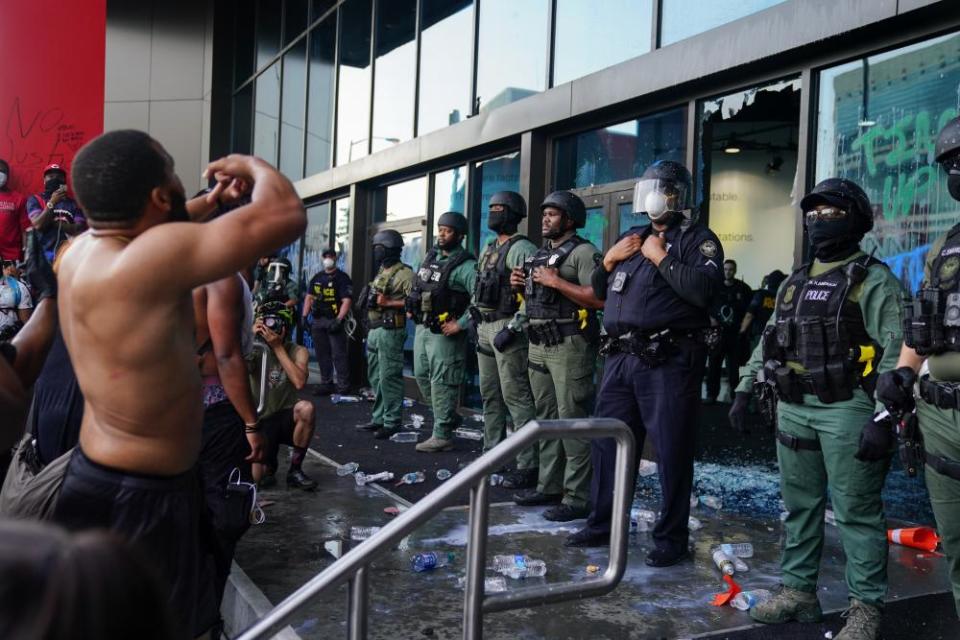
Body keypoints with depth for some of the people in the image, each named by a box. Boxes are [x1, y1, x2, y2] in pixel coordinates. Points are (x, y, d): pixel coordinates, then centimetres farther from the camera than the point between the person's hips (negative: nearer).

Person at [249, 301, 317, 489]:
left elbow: (299, 382, -27)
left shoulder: (298, 351, -7)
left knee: (306, 408, -35)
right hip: (261, 422, 0)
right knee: (254, 477, -21)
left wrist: (278, 347, -23)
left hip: (286, 419, 0)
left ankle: (295, 470, -14)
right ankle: (270, 463, 20)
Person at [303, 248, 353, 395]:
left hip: (334, 321, -6)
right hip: (318, 321, 6)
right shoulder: (317, 278, 17)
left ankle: (343, 385, -5)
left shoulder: (342, 278, -3)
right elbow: (309, 297, 19)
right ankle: (326, 383, 18)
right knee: (322, 354, 10)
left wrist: (338, 320, -20)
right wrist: (305, 316, 8)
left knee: (338, 354, -8)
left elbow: (347, 301, -12)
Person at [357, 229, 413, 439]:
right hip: (374, 329, 10)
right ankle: (378, 418, 23)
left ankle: (392, 423, -3)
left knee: (389, 378, -8)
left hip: (390, 330, -10)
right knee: (376, 377, 14)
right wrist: (370, 300, 9)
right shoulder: (381, 272, 20)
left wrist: (388, 303, -22)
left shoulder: (403, 273, -10)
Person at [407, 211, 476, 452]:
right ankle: (447, 417, 33)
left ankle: (442, 436, 4)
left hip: (444, 333, -9)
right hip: (422, 327, 9)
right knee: (422, 375, 17)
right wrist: (412, 308, 15)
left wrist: (461, 324, -22)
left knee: (442, 383, -4)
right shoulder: (431, 256, 12)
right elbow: (418, 286, 27)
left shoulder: (465, 265, -14)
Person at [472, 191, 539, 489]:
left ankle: (529, 465, -7)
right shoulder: (488, 249, 18)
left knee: (516, 397, -10)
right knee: (490, 396, 14)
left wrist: (513, 328, -23)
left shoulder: (522, 249, -11)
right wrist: (477, 325, 18)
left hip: (506, 328, -9)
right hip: (485, 328, 9)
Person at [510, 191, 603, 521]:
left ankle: (577, 497, -3)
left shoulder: (583, 252, -8)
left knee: (572, 420, -7)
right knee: (545, 418, 13)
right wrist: (521, 285, 6)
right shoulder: (540, 254, 19)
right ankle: (549, 486, 22)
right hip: (538, 345, 9)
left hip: (569, 345, -9)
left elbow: (599, 298, -19)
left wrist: (556, 282, -19)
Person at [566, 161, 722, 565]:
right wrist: (608, 261, 6)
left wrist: (661, 258, -13)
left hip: (668, 362, -7)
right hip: (621, 358, 7)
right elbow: (599, 291, 24)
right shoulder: (632, 238, 20)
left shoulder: (698, 239, -2)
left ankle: (672, 538, 14)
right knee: (608, 443, 13)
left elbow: (703, 289, -20)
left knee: (672, 452, 1)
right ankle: (604, 524, 28)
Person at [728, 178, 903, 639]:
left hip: (847, 410, -7)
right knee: (798, 505, 13)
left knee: (856, 512, -1)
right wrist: (745, 390, 17)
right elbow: (767, 341, 22)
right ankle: (798, 591, 24)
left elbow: (896, 349, -13)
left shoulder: (873, 280, -4)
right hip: (793, 409, 7)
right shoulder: (794, 282, 18)